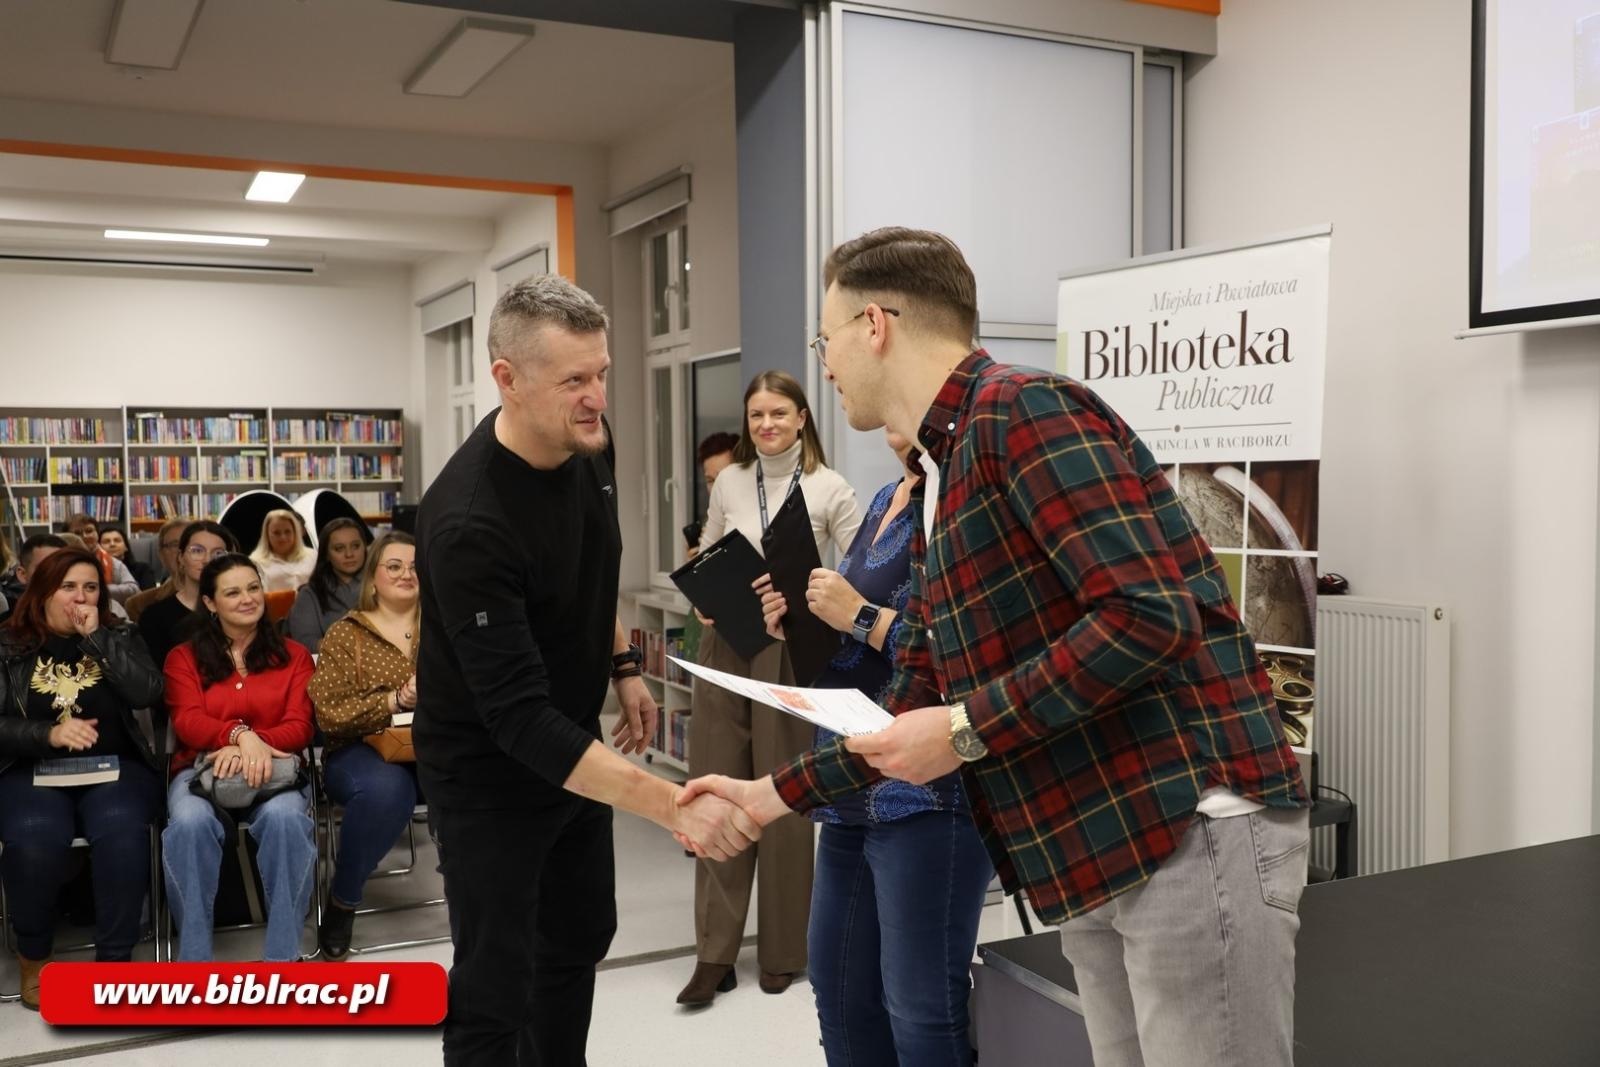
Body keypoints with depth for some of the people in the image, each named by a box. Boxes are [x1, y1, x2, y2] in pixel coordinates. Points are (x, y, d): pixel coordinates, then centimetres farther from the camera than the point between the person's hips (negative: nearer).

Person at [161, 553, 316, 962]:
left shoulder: (294, 655, 15)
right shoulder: (184, 657, 16)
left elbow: (300, 727, 3)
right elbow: (187, 721, -2)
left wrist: (252, 748, -19)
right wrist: (241, 734, -24)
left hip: (272, 768, 0)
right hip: (202, 768, 1)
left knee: (284, 817, -36)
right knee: (190, 822, -36)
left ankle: (283, 955, -30)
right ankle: (193, 957, -27)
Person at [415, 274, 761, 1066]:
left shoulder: (583, 448, -8)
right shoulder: (469, 521, -33)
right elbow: (520, 717, -37)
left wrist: (622, 665, 10)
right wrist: (674, 806, -42)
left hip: (571, 743, 8)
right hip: (490, 768, -7)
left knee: (581, 935, 20)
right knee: (495, 985, 0)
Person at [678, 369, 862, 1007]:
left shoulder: (829, 489, -4)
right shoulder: (728, 483, 6)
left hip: (792, 650, -3)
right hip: (725, 647, 3)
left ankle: (782, 950, 22)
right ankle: (714, 954, 11)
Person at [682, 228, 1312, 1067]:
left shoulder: (1022, 409, -12)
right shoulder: (939, 487, 16)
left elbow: (1151, 615, -22)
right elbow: (916, 710, 22)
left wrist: (966, 729, -18)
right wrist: (773, 793, 23)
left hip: (1192, 828, -9)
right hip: (1092, 850, 9)